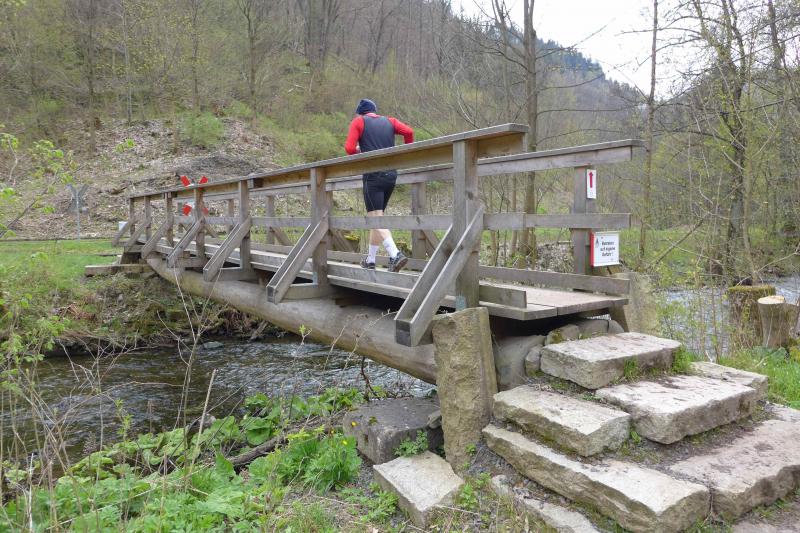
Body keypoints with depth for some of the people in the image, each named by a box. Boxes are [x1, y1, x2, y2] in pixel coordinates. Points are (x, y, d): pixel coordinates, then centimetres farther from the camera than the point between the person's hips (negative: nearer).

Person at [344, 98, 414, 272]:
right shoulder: (389, 121, 16)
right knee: (378, 216, 15)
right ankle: (370, 259, 21)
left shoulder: (358, 121, 4)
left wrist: (360, 151, 14)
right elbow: (408, 131, -1)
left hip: (373, 175, -5)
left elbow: (349, 148, -7)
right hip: (391, 174, 6)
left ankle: (395, 255, -27)